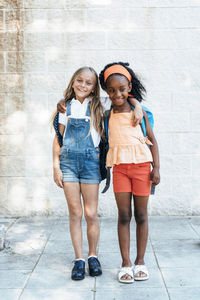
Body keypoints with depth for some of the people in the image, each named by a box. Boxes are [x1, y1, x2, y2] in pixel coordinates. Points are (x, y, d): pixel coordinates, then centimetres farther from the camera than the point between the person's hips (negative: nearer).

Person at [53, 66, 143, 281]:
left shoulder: (98, 107, 6)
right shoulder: (66, 107, 10)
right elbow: (58, 138, 10)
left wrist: (137, 108, -11)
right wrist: (56, 166, 4)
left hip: (90, 160, -1)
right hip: (68, 160, 1)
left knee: (91, 213, 1)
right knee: (75, 213, 2)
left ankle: (93, 256, 20)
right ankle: (78, 259, 13)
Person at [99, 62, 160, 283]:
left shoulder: (139, 113, 1)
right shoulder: (108, 116, 6)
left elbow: (152, 140, 5)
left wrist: (156, 168, -3)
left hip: (141, 165, -1)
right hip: (119, 168, 1)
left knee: (141, 215, 6)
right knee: (124, 215, 2)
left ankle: (140, 261, 17)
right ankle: (126, 263, 10)